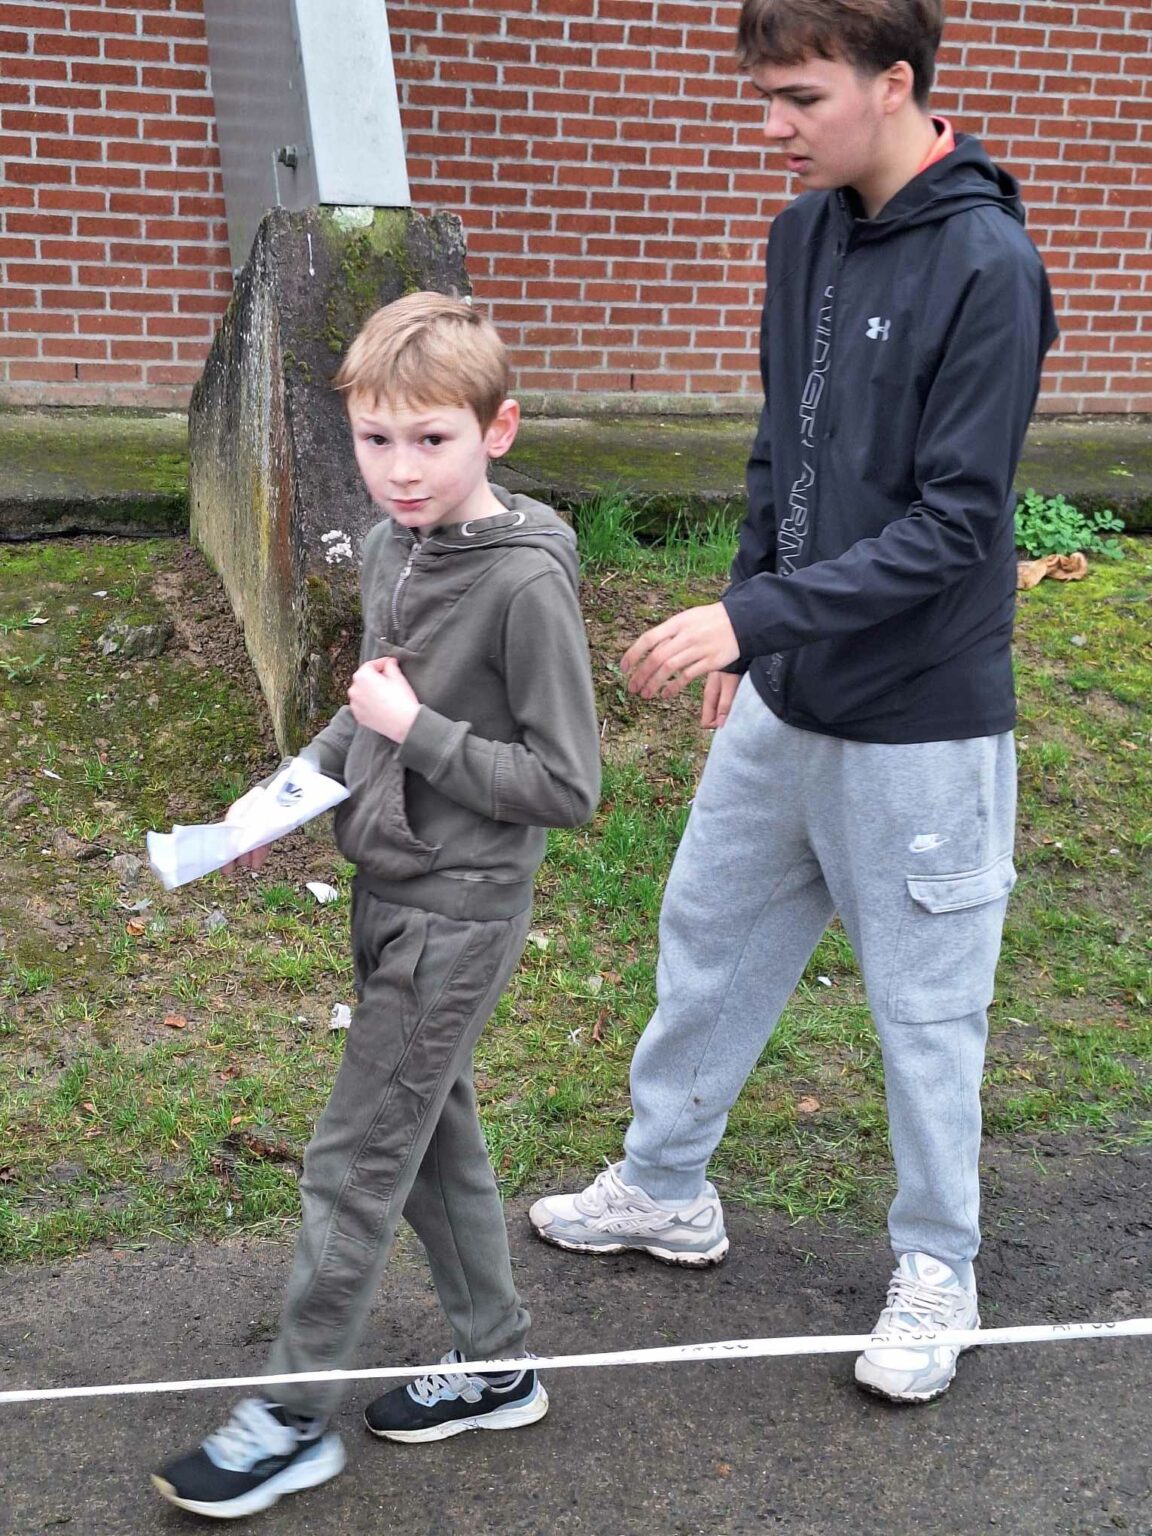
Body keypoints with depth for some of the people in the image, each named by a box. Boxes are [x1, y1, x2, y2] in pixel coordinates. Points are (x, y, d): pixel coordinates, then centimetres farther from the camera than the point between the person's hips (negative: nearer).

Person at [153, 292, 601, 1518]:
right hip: (389, 890, 8)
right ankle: (494, 1366, 36)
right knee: (432, 1137, 19)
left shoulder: (524, 581, -22)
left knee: (355, 1160, 2)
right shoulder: (391, 550, 2)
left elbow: (567, 785, -20)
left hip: (458, 912, -8)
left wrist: (415, 731, -21)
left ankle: (294, 1417, 18)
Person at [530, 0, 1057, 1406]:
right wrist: (747, 623, 13)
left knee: (925, 1005, 8)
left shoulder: (987, 266, -19)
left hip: (919, 722, -7)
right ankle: (666, 1187, 39)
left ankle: (936, 1270, 28)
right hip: (785, 703, 8)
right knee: (708, 936, 18)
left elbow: (956, 523, -22)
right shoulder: (804, 236, 4)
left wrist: (760, 613, -26)